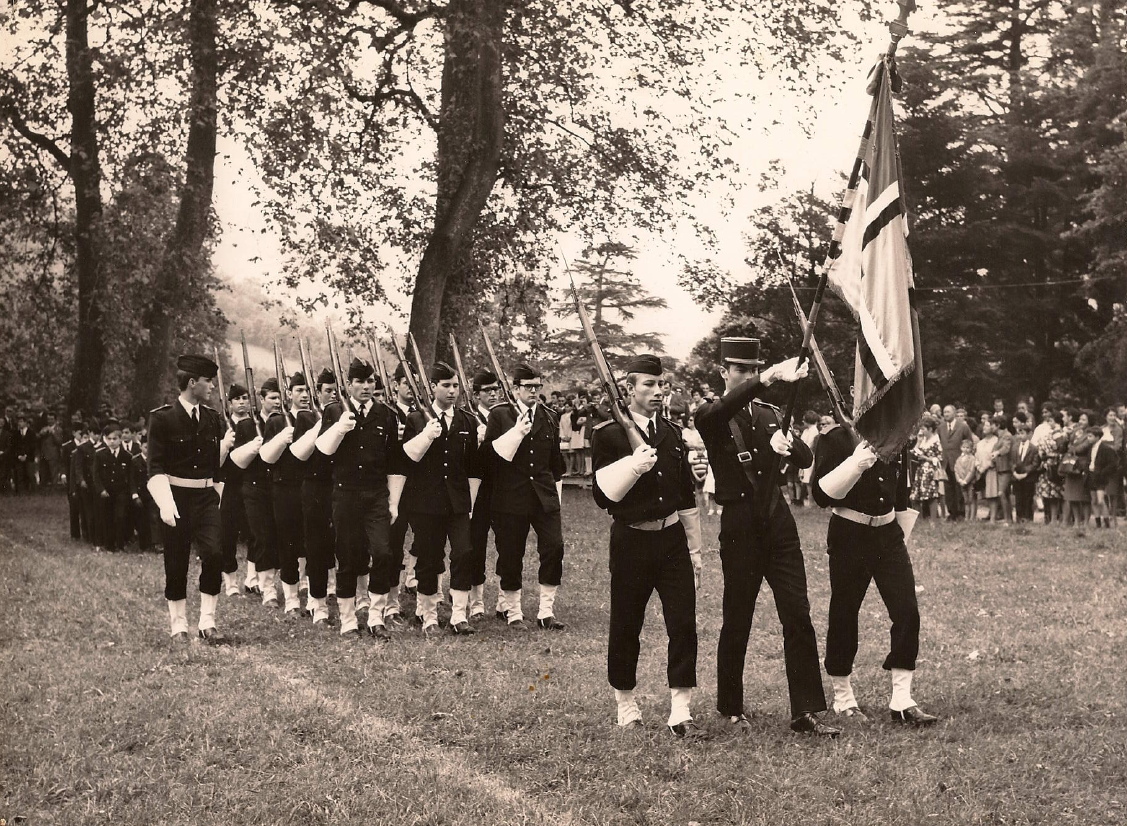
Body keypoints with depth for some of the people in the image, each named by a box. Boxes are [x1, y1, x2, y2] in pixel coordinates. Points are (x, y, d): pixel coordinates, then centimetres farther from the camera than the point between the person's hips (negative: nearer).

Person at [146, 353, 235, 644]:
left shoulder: (212, 418, 8)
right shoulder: (162, 418, -8)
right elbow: (156, 468, -10)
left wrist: (225, 445, -4)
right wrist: (165, 504, -21)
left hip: (206, 497, 4)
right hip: (177, 498, -4)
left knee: (214, 554, -11)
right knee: (176, 564, 3)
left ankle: (207, 622, -2)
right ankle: (178, 626, 16)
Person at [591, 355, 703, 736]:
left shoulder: (672, 433, 11)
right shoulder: (609, 435, -5)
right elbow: (603, 495, -10)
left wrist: (694, 548, 18)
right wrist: (633, 466, -25)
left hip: (672, 537, 4)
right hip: (631, 541, -4)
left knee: (684, 623, -4)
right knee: (626, 627, 5)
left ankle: (680, 710, 2)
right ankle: (626, 705, 21)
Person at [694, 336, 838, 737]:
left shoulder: (769, 413, 14)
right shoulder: (711, 416, -2)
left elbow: (806, 458, 6)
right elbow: (728, 406, -28)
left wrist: (785, 441, -17)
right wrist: (771, 378, -44)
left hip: (778, 520, 4)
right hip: (739, 525, -4)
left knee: (798, 617, -2)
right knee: (737, 620, 4)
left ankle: (805, 712, 1)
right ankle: (731, 709, 20)